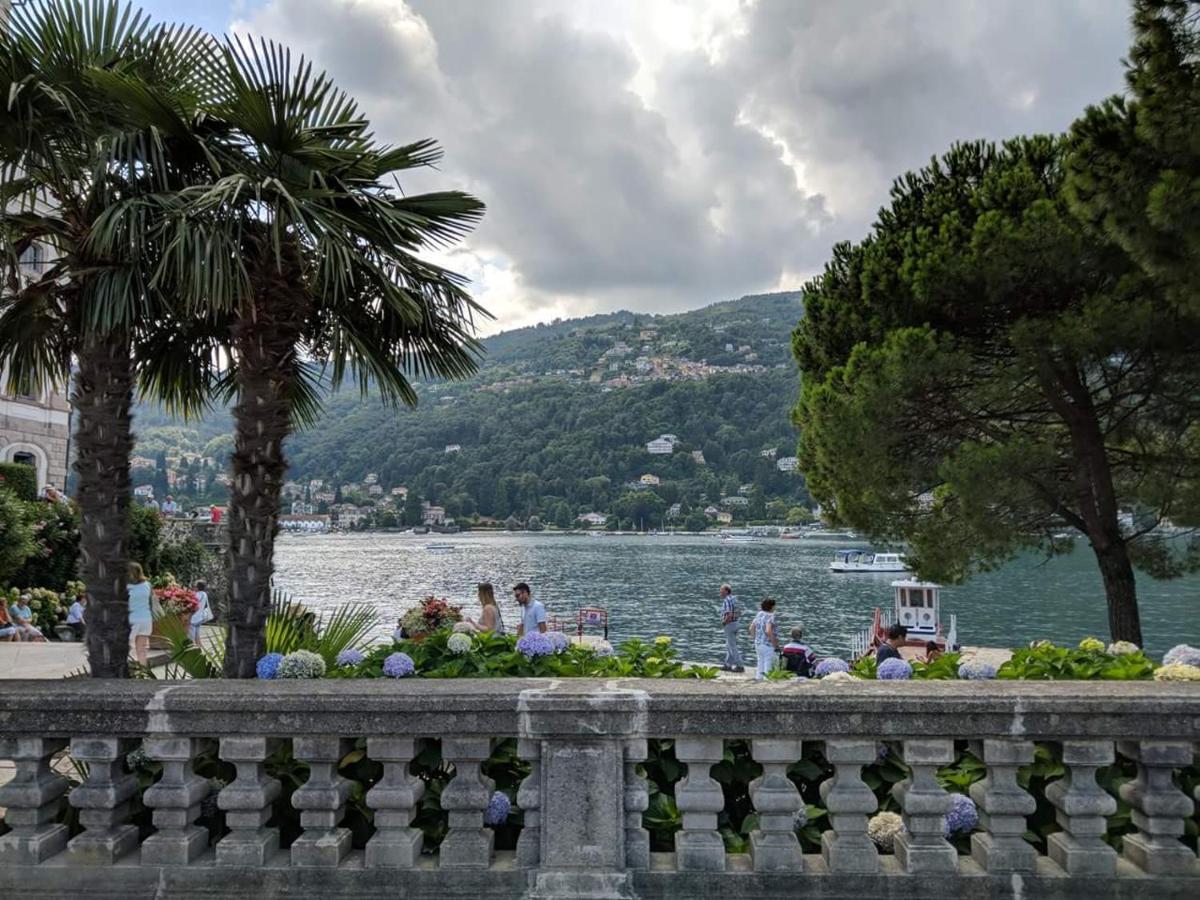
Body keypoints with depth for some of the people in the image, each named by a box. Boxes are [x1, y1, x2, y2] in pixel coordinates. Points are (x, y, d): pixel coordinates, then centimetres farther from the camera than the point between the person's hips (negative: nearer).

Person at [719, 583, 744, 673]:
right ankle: (728, 665, 22)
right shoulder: (734, 599, 11)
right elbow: (739, 613, 19)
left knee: (732, 647, -4)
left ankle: (740, 666, -3)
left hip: (729, 625, -10)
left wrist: (723, 623, -14)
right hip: (735, 623, 10)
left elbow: (729, 615, -28)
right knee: (729, 646, 17)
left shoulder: (727, 601, -19)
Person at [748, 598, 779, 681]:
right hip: (768, 645, -7)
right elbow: (768, 631, -27)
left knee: (760, 663, 17)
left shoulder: (759, 615, 8)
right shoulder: (770, 616, -15)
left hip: (758, 643, 7)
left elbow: (751, 629, 12)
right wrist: (775, 644, -20)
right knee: (768, 665, 0)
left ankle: (758, 678, 20)